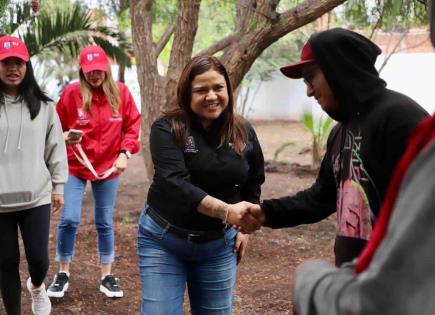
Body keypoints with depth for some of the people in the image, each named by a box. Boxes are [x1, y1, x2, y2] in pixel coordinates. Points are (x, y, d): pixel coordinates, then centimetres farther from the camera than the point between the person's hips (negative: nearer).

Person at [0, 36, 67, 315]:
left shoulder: (43, 105, 3)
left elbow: (55, 148, 8)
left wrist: (58, 187, 7)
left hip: (36, 197, 1)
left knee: (38, 258, 3)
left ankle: (37, 286, 39)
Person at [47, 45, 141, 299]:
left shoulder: (121, 92, -3)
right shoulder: (71, 93, -8)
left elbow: (133, 125, 2)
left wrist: (126, 152, -10)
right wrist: (66, 138, -21)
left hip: (109, 167, 2)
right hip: (75, 166, -1)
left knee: (105, 223, 10)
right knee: (69, 219, -7)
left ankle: (107, 276, 21)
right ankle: (63, 274, 12)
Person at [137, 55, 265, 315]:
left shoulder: (244, 133, -1)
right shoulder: (167, 129, -14)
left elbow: (253, 184, 14)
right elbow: (175, 183, -26)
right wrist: (225, 211, -35)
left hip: (219, 245, 3)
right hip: (163, 240, -3)